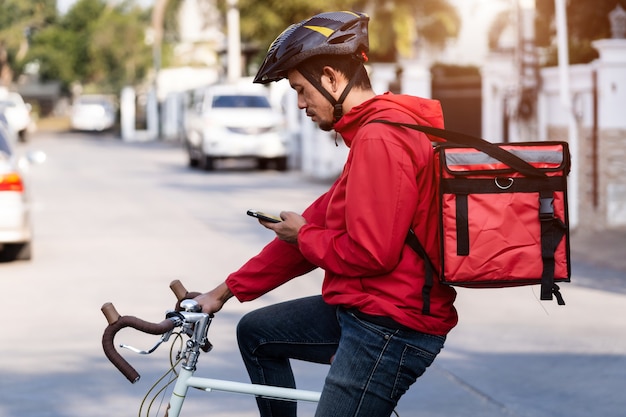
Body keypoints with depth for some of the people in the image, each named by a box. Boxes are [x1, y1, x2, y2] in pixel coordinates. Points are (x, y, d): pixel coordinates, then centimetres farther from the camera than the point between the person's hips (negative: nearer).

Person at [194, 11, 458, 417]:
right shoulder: (372, 130, 15)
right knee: (256, 332, 21)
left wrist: (304, 237, -4)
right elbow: (318, 222, 17)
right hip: (364, 310, 11)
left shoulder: (379, 139, -20)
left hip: (391, 328, -11)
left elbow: (370, 254, -25)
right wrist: (226, 291, 17)